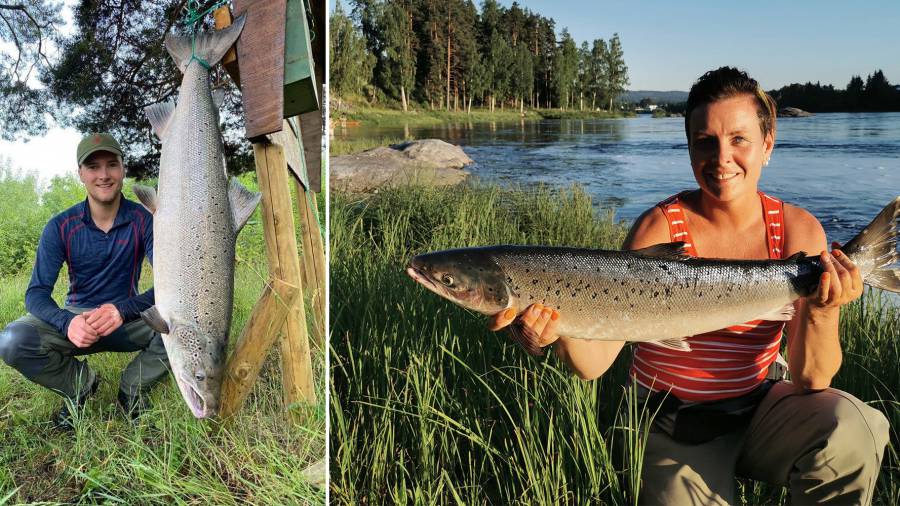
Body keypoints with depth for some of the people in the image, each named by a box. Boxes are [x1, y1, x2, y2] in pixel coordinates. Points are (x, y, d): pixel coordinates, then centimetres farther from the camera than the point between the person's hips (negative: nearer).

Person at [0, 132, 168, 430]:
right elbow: (36, 294, -11)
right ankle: (82, 385, 2)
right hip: (76, 318, 1)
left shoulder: (142, 220, -10)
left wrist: (122, 310, -36)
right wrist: (67, 323, -35)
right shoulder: (60, 227, -7)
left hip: (128, 318, -1)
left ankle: (133, 388, -4)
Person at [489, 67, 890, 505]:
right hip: (674, 425, -1)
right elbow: (595, 361, -22)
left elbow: (811, 381, -14)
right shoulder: (659, 228, -14)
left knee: (849, 428, -25)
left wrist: (821, 311, -33)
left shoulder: (797, 230, -9)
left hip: (759, 408, 1)